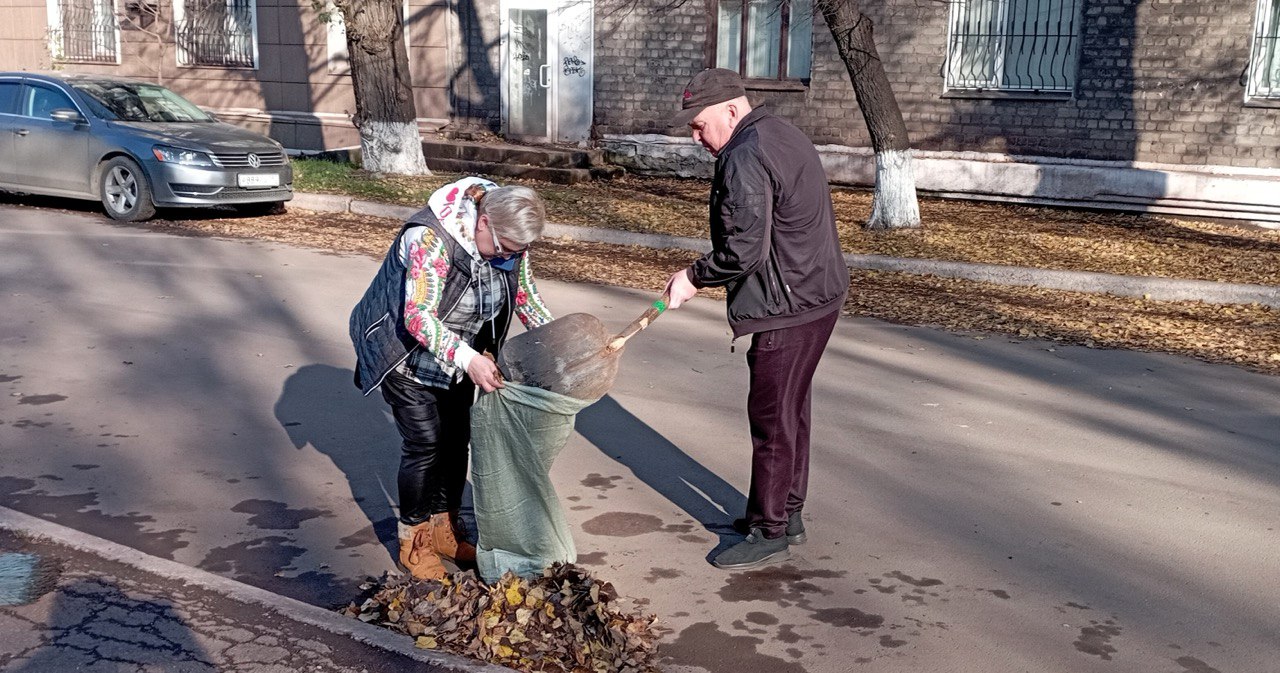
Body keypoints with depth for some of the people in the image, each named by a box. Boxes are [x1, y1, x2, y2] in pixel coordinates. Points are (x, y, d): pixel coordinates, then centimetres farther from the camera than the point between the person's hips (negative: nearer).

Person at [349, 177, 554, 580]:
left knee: (456, 439, 8)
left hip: (455, 353, 7)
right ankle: (413, 542, 10)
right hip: (405, 351, -6)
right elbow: (418, 316, -37)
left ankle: (444, 529, 25)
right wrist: (467, 358, -48)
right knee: (425, 443, -7)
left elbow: (525, 293, 1)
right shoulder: (432, 238, -35)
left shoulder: (509, 237, -13)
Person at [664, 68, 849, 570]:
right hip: (818, 294, 11)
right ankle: (787, 513, 31)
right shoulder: (783, 135, 13)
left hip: (788, 307, -11)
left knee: (772, 417, -1)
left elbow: (743, 249, -25)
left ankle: (769, 532, 10)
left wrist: (693, 278, -10)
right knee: (791, 410, 19)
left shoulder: (745, 159, -20)